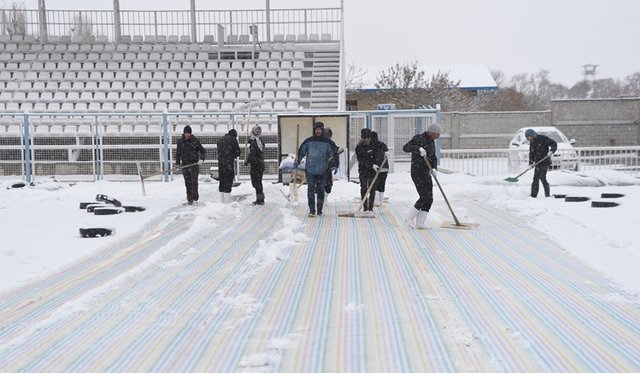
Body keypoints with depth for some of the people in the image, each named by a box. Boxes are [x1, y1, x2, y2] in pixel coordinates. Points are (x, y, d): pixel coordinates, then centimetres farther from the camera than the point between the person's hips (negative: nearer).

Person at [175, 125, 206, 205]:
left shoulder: (195, 140, -2)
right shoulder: (180, 141, 6)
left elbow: (203, 151, 3)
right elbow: (177, 153, 13)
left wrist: (201, 159, -13)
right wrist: (177, 164, 7)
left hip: (194, 164, -2)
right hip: (185, 165, 2)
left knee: (194, 181, -7)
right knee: (187, 182, 3)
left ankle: (195, 197, 3)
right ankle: (189, 199, 9)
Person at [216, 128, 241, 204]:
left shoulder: (220, 140, 16)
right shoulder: (233, 140, -2)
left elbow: (219, 153, 15)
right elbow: (238, 152, -3)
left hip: (220, 163, 6)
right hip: (229, 164, -6)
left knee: (222, 181, 12)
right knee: (228, 181, -4)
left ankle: (223, 200, 17)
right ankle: (227, 201, -5)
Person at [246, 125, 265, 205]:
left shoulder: (253, 142, -17)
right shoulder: (260, 141, 8)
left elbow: (252, 155, -20)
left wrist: (247, 162, -5)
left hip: (255, 165, -8)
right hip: (261, 165, 8)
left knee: (256, 183, -2)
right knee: (259, 182, 16)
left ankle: (260, 199, -2)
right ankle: (260, 199, 21)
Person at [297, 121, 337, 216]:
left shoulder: (327, 142, 1)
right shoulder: (308, 141, 2)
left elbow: (334, 153, 7)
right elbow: (301, 152, 9)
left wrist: (335, 165, 0)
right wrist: (296, 163, 7)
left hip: (322, 170, 0)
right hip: (310, 170, 0)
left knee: (321, 190, 6)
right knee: (311, 190, -4)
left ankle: (319, 210, 16)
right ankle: (312, 210, -1)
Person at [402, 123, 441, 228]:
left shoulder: (432, 142, 12)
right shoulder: (418, 138, -11)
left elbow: (433, 158, 12)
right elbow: (405, 148, -24)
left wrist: (434, 169, -7)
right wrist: (418, 148, -39)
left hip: (426, 173, 8)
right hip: (417, 172, -8)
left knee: (429, 199, 2)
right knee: (424, 196, -14)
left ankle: (420, 223, 7)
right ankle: (410, 217, 3)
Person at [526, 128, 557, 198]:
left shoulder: (543, 138, -9)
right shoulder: (531, 143, 13)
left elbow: (554, 144, -10)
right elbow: (531, 154, 16)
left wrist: (551, 151, -29)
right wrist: (530, 163, 2)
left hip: (545, 161, -7)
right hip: (538, 163, 7)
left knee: (542, 178, -16)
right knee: (535, 179, 9)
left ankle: (547, 195, -10)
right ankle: (533, 195, 17)